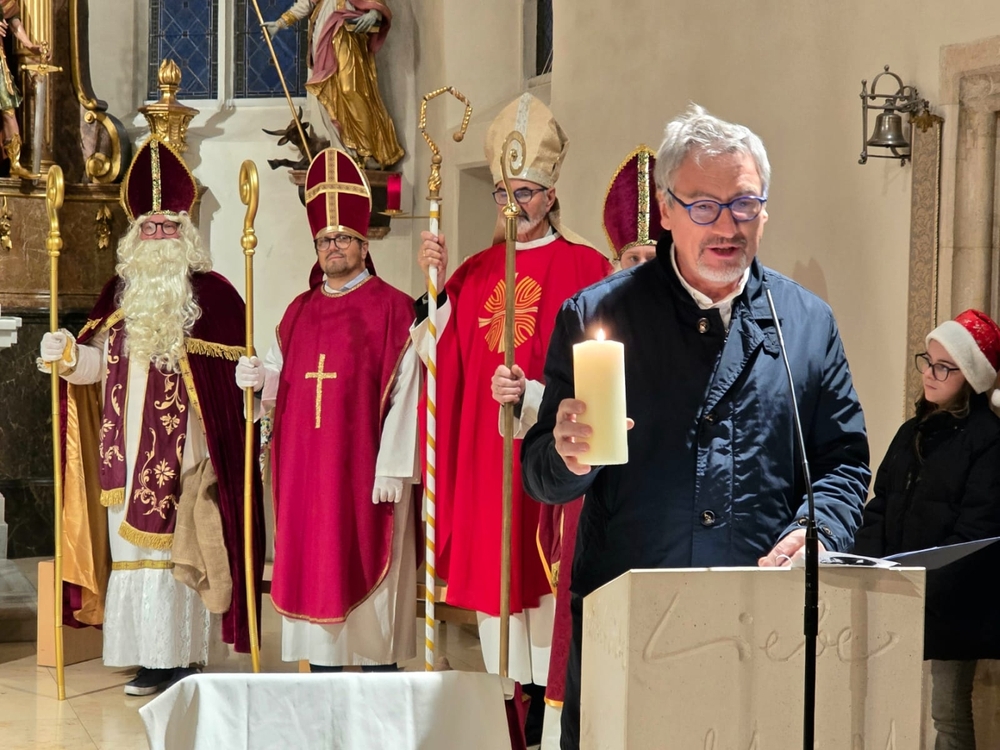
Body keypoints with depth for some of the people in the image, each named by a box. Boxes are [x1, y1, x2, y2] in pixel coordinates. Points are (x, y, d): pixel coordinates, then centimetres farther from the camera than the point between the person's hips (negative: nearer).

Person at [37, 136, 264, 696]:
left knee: (181, 545, -4)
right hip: (131, 453, 5)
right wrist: (69, 356, -11)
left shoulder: (212, 294, -2)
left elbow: (239, 366, -3)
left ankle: (183, 655, 0)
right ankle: (153, 656, 8)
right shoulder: (123, 295, 12)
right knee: (135, 545, 4)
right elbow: (100, 361, 8)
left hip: (186, 451, -5)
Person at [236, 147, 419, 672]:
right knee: (313, 572, 5)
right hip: (304, 469, 6)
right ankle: (322, 674, 12)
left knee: (364, 566, -4)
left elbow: (404, 393, -10)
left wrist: (392, 467, -17)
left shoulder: (392, 309, -3)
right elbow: (285, 381, 20)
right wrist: (259, 379, -3)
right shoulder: (299, 312, 15)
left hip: (362, 469, -5)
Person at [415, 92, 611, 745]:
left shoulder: (586, 267, 0)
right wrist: (435, 287, -5)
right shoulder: (474, 272, 13)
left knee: (550, 567, -5)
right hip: (484, 451, 5)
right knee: (491, 566, 5)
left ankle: (552, 692, 0)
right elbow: (440, 359, 6)